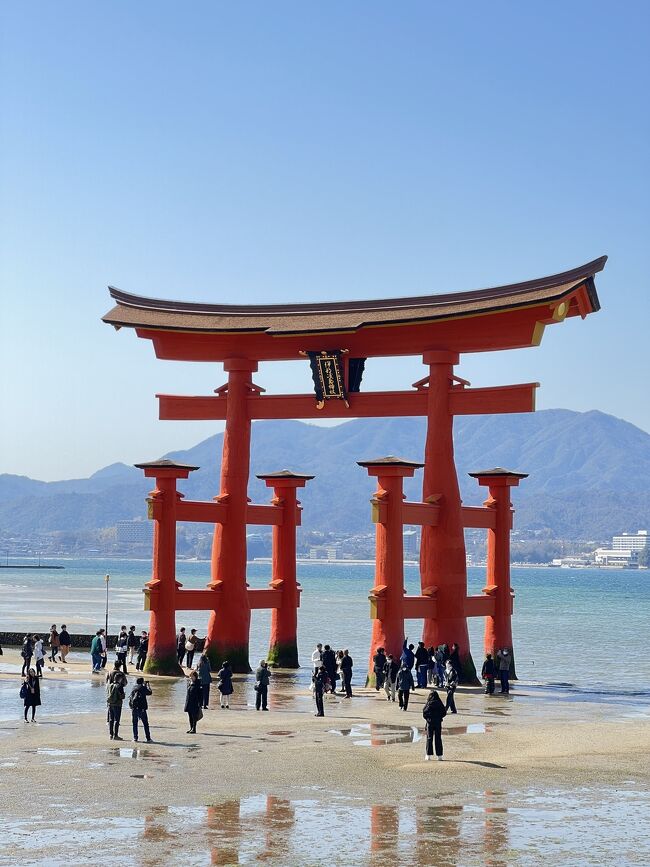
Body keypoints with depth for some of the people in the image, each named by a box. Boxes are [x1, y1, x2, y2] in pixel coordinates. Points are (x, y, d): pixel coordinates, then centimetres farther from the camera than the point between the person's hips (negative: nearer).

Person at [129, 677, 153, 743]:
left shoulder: (133, 688, 9)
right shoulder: (143, 688, -4)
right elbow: (149, 692, 10)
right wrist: (147, 685, 27)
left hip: (134, 708, 4)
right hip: (142, 709, -4)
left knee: (135, 724, 11)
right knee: (145, 724, 3)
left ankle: (135, 738, 7)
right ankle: (148, 738, 3)